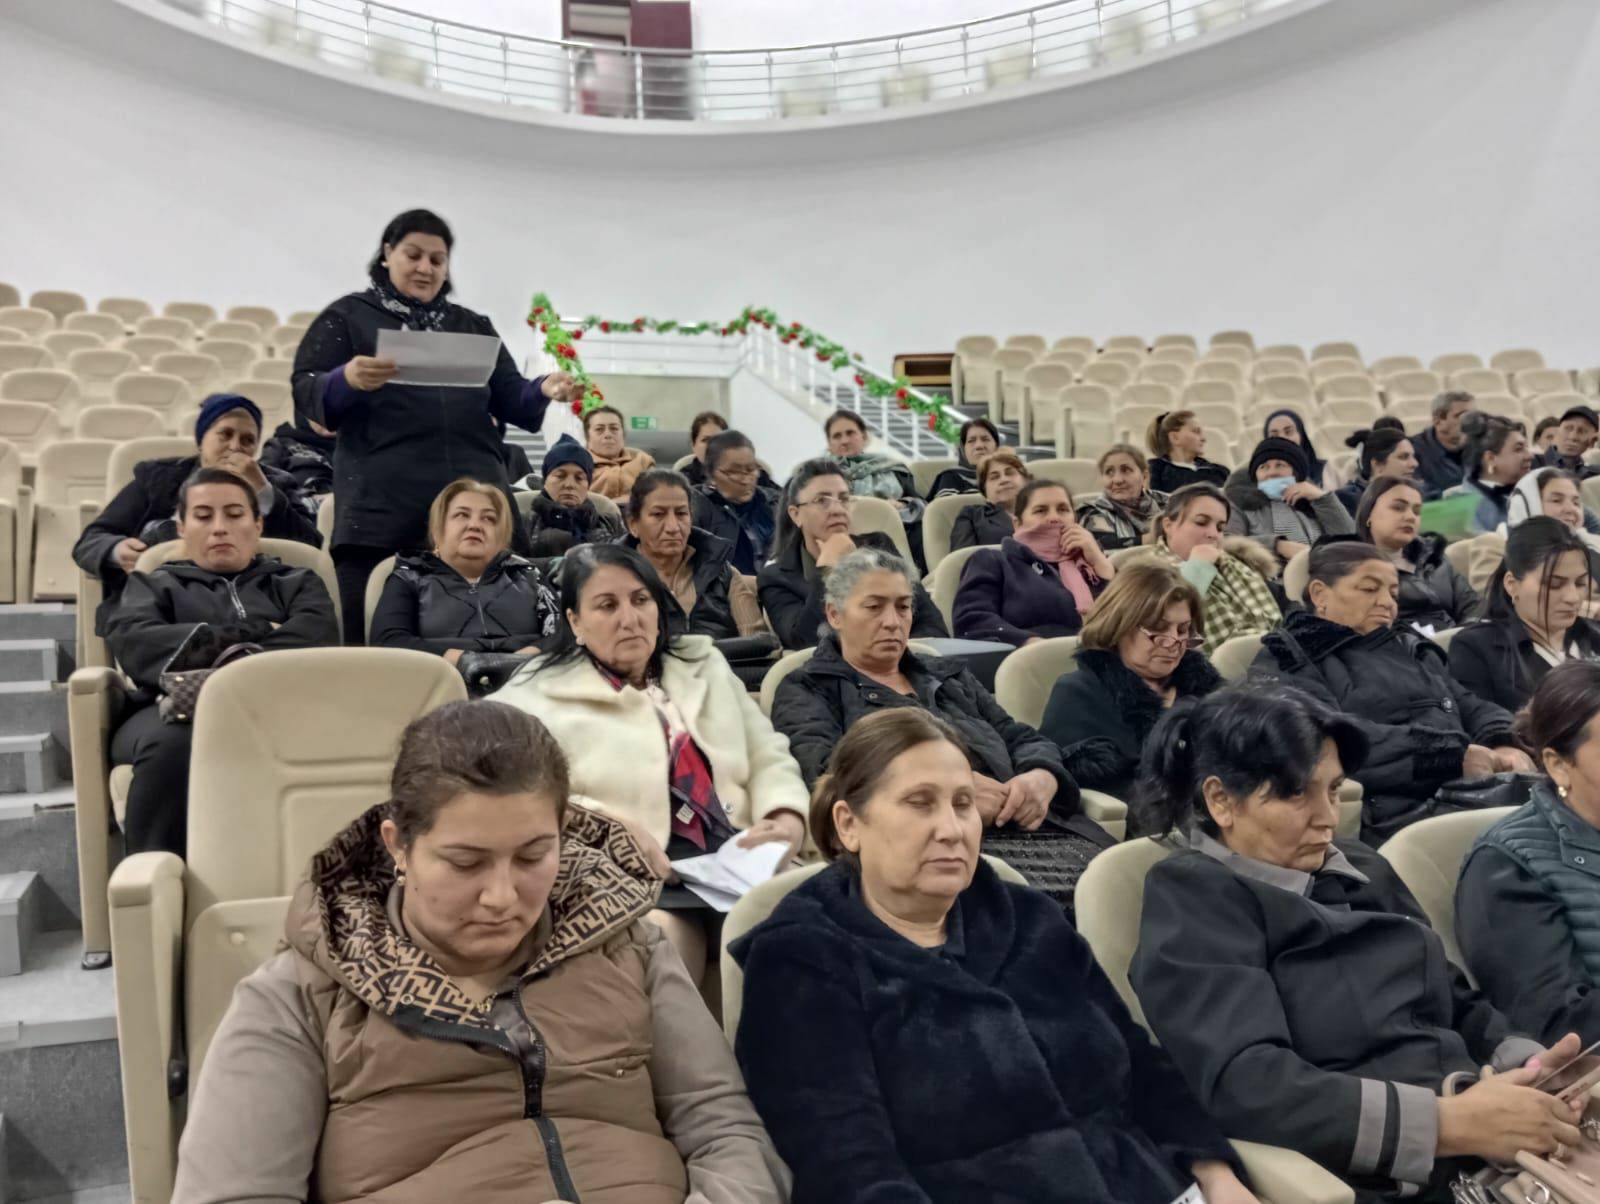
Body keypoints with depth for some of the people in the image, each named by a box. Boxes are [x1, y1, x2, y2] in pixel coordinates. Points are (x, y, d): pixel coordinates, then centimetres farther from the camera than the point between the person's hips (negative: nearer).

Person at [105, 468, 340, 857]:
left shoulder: (296, 582, 29)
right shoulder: (155, 584, 29)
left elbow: (315, 635, 5)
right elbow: (132, 644, 5)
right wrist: (252, 634, 2)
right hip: (178, 707, 1)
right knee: (171, 744, -39)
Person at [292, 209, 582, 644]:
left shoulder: (473, 326, 22)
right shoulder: (347, 317, 11)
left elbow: (510, 400, 15)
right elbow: (304, 394, 2)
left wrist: (543, 391, -7)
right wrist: (347, 380, -20)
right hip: (382, 511, -3)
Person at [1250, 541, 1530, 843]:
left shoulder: (1410, 648, 29)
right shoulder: (1286, 659, 5)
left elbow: (1474, 709, 22)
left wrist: (1505, 746, -2)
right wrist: (1453, 755, -14)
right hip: (1395, 814, -7)